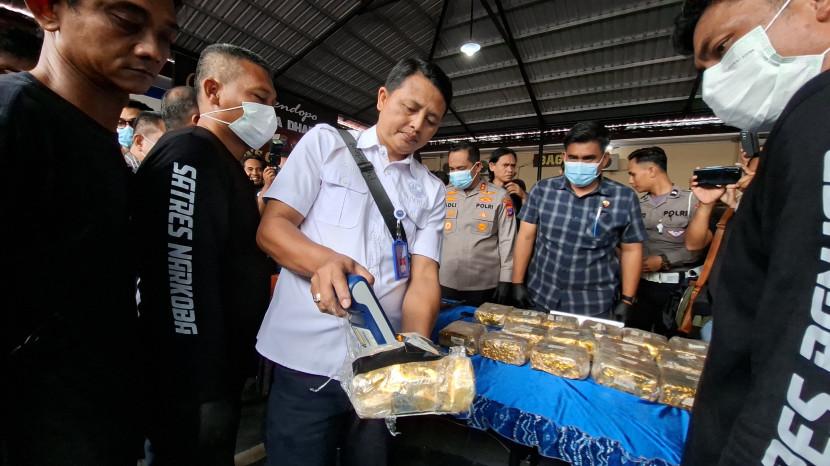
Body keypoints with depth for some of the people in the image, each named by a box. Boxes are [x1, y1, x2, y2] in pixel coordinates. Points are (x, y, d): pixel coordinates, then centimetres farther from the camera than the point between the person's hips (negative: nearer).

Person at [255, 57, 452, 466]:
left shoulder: (431, 190, 7)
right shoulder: (325, 142, 0)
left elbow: (424, 275, -2)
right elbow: (271, 227, -6)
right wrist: (325, 261, -27)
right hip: (306, 361, -2)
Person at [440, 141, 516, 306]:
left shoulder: (499, 197, -2)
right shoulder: (443, 195, 4)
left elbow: (507, 241, -2)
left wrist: (505, 280, -4)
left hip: (484, 286, -2)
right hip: (446, 283, 2)